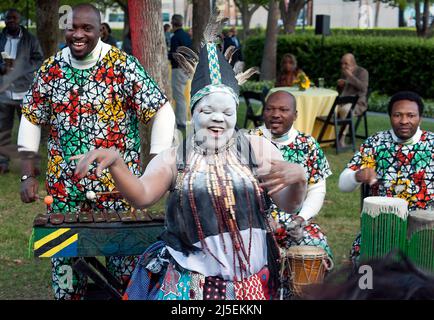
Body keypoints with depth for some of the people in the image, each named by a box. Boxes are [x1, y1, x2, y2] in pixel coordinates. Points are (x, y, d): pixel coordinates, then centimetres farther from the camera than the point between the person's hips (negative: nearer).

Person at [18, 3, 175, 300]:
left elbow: (162, 112, -9)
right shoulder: (50, 70, 2)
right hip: (64, 185, 3)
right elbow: (31, 119, 10)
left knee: (124, 249, 7)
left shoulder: (123, 66, -10)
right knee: (64, 252, 10)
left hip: (118, 183, -3)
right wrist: (28, 175, 4)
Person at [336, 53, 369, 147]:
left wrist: (351, 76, -18)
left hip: (357, 103, -5)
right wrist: (339, 84, 2)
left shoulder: (362, 72, 0)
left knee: (345, 109, -39)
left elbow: (363, 87, -17)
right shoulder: (344, 73, 18)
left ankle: (342, 139, -36)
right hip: (343, 101, 5)